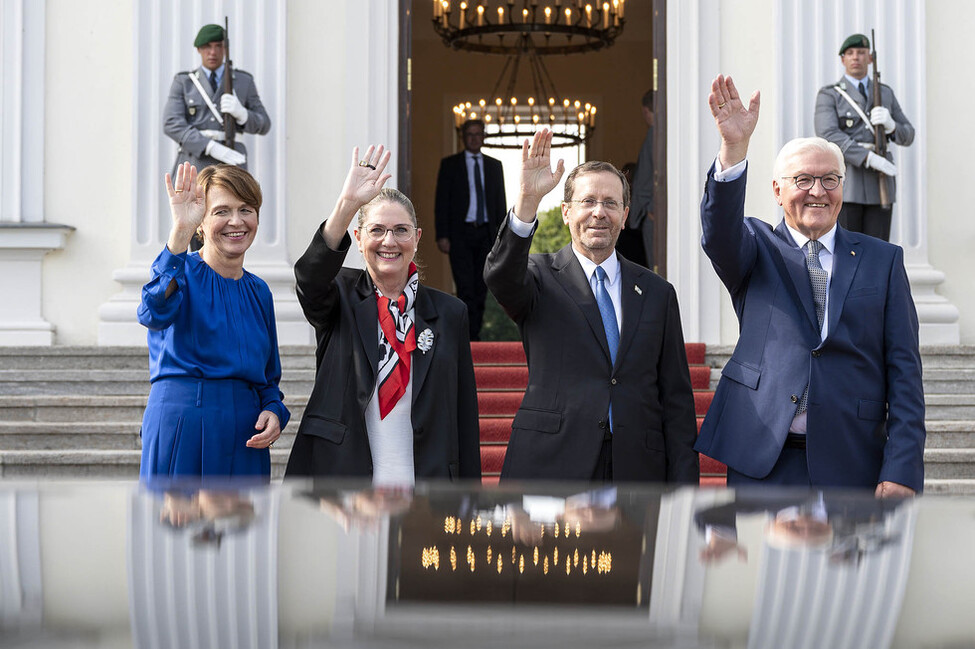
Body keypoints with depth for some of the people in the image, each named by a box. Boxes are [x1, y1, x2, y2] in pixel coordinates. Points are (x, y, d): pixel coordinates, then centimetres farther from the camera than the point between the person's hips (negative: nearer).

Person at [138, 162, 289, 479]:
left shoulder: (259, 292, 14)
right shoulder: (182, 272, -2)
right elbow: (155, 313, -27)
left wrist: (273, 411, -3)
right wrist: (179, 233, -35)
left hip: (243, 437, 5)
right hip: (180, 426, -5)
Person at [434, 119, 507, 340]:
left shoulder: (494, 165, 14)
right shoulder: (450, 164, 4)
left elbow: (500, 202, 13)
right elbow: (441, 202, 0)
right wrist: (442, 236, -9)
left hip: (486, 234, 3)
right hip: (461, 234, -3)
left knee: (481, 288, 5)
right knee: (466, 289, -11)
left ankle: (475, 334, 14)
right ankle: (468, 337, -12)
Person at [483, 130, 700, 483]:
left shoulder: (657, 292, 12)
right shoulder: (541, 276, 6)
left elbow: (676, 399, 11)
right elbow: (501, 276, -19)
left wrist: (683, 492, 3)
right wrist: (527, 200, -33)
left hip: (636, 470, 2)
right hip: (550, 470, -2)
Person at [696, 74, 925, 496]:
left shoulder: (883, 260, 9)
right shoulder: (757, 251, 8)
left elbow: (904, 369, 3)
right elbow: (720, 233, -16)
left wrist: (902, 469, -7)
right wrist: (734, 148, -32)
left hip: (852, 468, 1)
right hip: (761, 463, 0)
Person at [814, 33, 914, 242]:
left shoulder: (885, 93, 15)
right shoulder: (828, 96, 2)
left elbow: (907, 136, 12)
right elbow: (828, 135, -15)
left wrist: (889, 124, -13)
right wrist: (870, 158, -25)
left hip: (879, 185, 4)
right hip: (845, 185, -4)